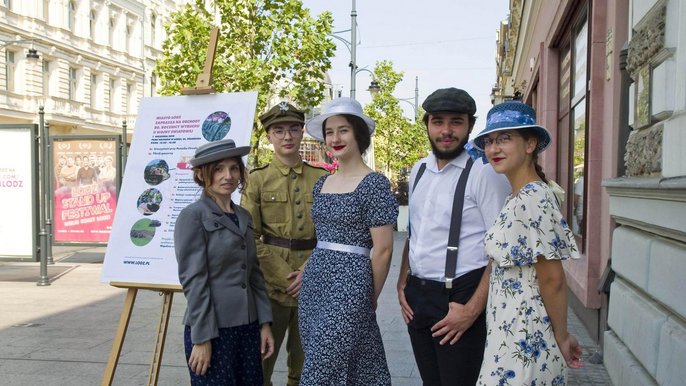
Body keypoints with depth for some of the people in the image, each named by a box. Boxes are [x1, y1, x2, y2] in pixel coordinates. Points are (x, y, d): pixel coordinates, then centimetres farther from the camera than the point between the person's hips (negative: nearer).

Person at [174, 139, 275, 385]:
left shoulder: (244, 217, 11)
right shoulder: (192, 216, -9)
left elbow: (254, 274, 11)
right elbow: (193, 281, -13)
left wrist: (264, 323, 6)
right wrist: (201, 338, -15)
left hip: (248, 327, 6)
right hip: (212, 329, -6)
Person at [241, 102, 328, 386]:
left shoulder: (321, 178, 5)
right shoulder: (257, 179, 0)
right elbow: (249, 238, -5)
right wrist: (284, 277, -11)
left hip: (312, 285, 2)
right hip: (270, 285, -2)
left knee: (305, 361, 14)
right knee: (261, 358, 4)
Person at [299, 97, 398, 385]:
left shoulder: (374, 183, -11)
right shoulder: (321, 183, 10)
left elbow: (383, 248, -10)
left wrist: (370, 300, -2)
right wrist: (309, 271, 11)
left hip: (349, 284, -6)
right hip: (314, 282, 6)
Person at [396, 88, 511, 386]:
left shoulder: (485, 172, -13)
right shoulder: (419, 170, 9)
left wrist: (472, 309, -17)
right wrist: (403, 284, 9)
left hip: (458, 299, -6)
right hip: (416, 298, 6)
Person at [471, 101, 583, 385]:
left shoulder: (533, 198, -20)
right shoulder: (518, 198, 9)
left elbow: (553, 280, -18)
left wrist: (562, 338, -8)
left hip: (523, 341, -9)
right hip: (511, 334, 9)